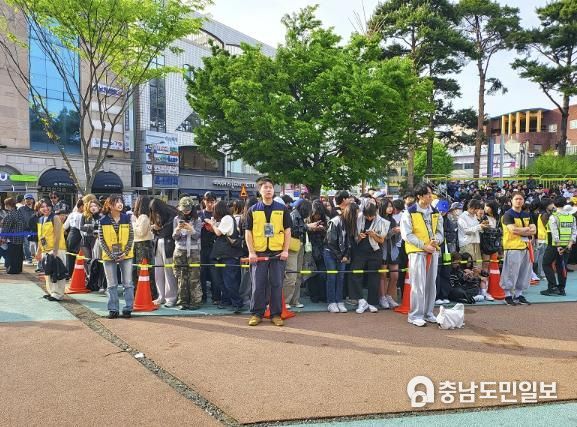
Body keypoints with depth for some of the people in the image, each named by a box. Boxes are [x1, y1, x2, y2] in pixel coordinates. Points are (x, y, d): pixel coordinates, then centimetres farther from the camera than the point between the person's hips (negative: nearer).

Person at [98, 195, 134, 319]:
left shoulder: (126, 218, 0)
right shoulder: (103, 220, -3)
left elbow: (131, 237, 1)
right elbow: (101, 239, -2)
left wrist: (125, 252, -8)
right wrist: (110, 254, -9)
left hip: (126, 255, 0)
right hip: (109, 257, 0)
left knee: (128, 283, 3)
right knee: (112, 284, 7)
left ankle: (128, 309, 12)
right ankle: (113, 309, 17)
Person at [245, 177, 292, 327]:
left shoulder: (282, 209, 5)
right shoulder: (253, 210, 5)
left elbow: (287, 230, 5)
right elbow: (248, 232, 3)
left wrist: (285, 250, -3)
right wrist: (251, 252, -5)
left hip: (278, 253, 0)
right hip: (259, 253, 0)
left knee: (277, 285, 4)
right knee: (258, 285, 3)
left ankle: (276, 314, 15)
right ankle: (257, 314, 15)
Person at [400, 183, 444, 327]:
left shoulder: (435, 213, 11)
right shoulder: (409, 212, -6)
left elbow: (440, 232, 13)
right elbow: (407, 234, -11)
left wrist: (436, 240, -10)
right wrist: (424, 245, -16)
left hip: (433, 251, 6)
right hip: (417, 252, -5)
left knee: (431, 283, 10)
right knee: (418, 284, -5)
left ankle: (428, 313, 22)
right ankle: (416, 315, 4)